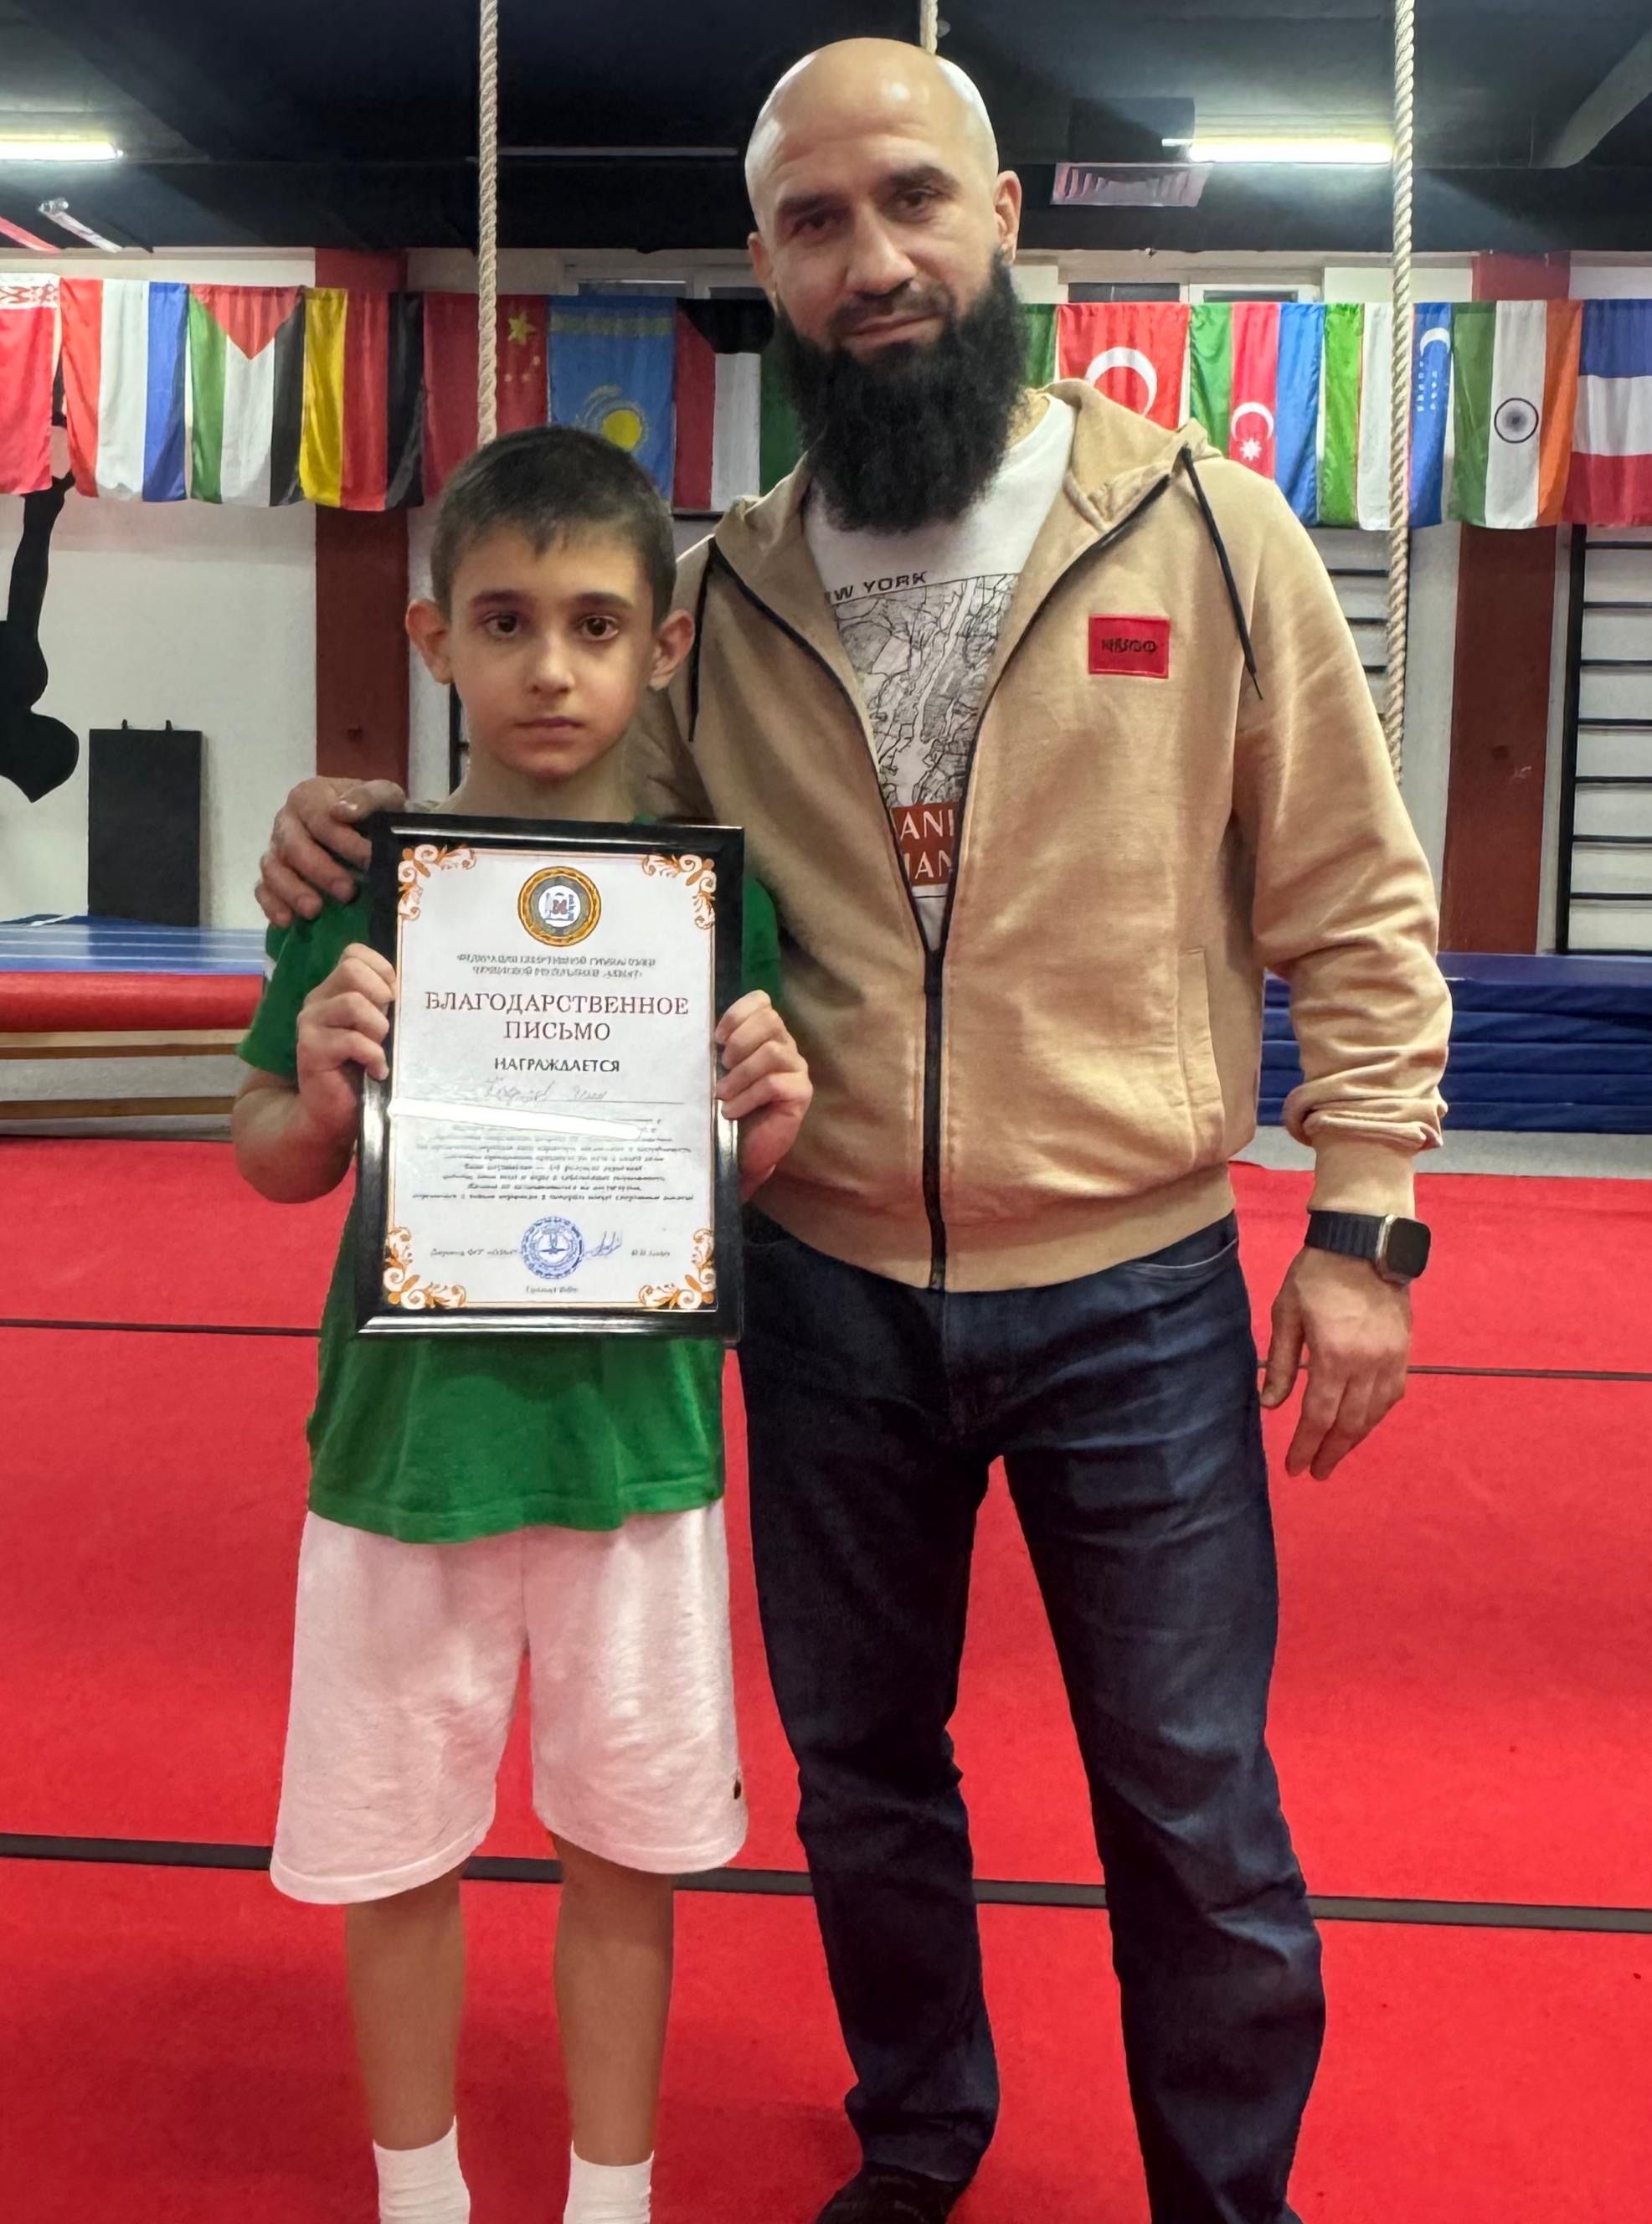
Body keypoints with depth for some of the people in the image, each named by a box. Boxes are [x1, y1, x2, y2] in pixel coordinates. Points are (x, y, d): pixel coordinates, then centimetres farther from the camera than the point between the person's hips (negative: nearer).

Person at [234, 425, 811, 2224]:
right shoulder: (363, 876, -4)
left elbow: (739, 1188, 4)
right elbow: (272, 1165, 2)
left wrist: (770, 1128, -18)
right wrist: (320, 1093, -19)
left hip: (635, 1437, 0)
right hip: (405, 1433, 0)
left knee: (626, 1849, 14)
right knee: (394, 1853, 14)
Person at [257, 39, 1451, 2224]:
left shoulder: (1201, 527, -7)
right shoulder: (728, 594, 0)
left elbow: (1357, 915, -3)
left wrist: (1361, 1220, -8)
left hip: (1133, 1299, -2)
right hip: (829, 1296, 3)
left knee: (1193, 1814, 11)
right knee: (863, 1772, 21)